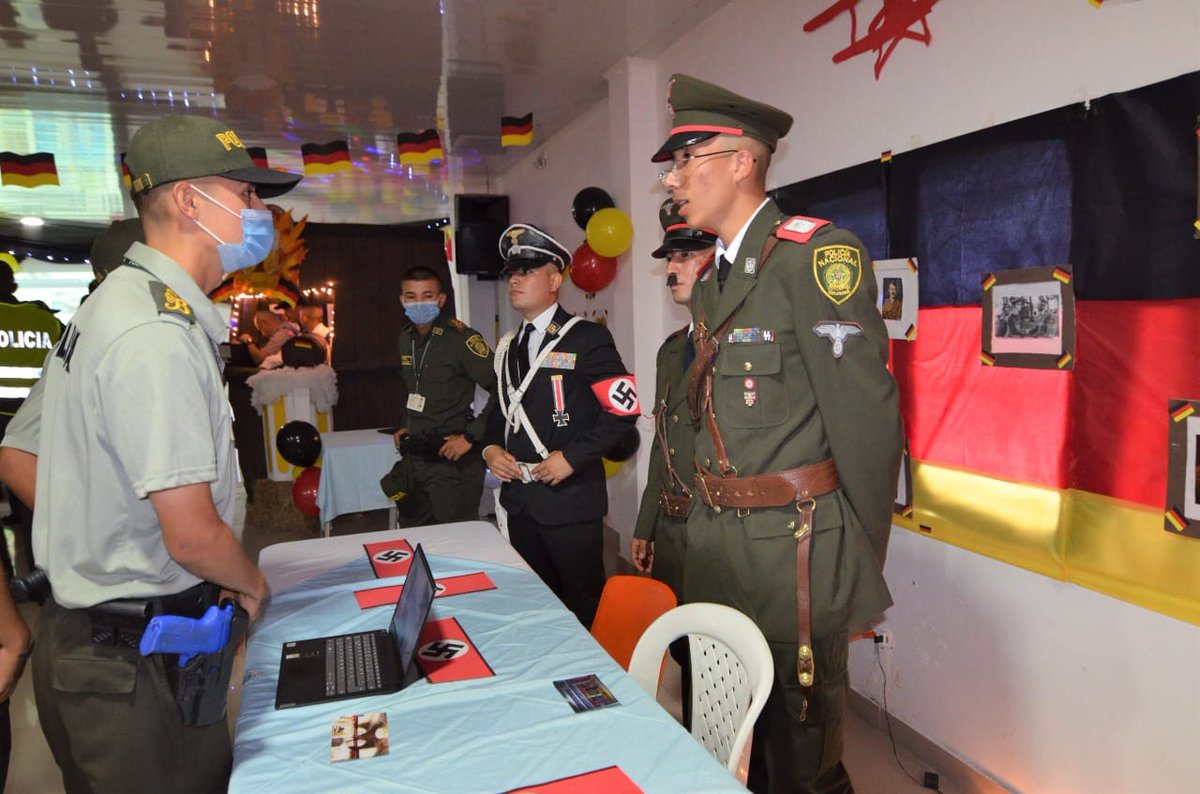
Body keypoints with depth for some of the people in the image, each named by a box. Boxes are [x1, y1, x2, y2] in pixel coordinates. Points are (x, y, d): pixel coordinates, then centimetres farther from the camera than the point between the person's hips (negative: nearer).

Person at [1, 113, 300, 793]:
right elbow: (192, 533, -26)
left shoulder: (113, 304, 8)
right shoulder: (160, 335, -24)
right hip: (134, 661, -9)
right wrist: (252, 584, -5)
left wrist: (107, 551, 14)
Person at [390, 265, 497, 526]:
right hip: (414, 456, 7)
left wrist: (471, 436, -19)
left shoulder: (461, 338, -16)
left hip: (452, 459, -7)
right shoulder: (406, 338, 8)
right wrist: (405, 425, 17)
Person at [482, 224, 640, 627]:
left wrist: (571, 457, -18)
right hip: (519, 500, 7)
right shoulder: (507, 347, 15)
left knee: (584, 607, 4)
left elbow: (623, 407, -14)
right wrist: (491, 448, 3)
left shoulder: (586, 337, -7)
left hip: (571, 498, -7)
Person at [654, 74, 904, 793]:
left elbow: (867, 416, -17)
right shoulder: (711, 285, 12)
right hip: (717, 537, 8)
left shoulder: (819, 254, -14)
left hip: (796, 544, -8)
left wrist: (863, 575, -12)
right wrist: (711, 514, 13)